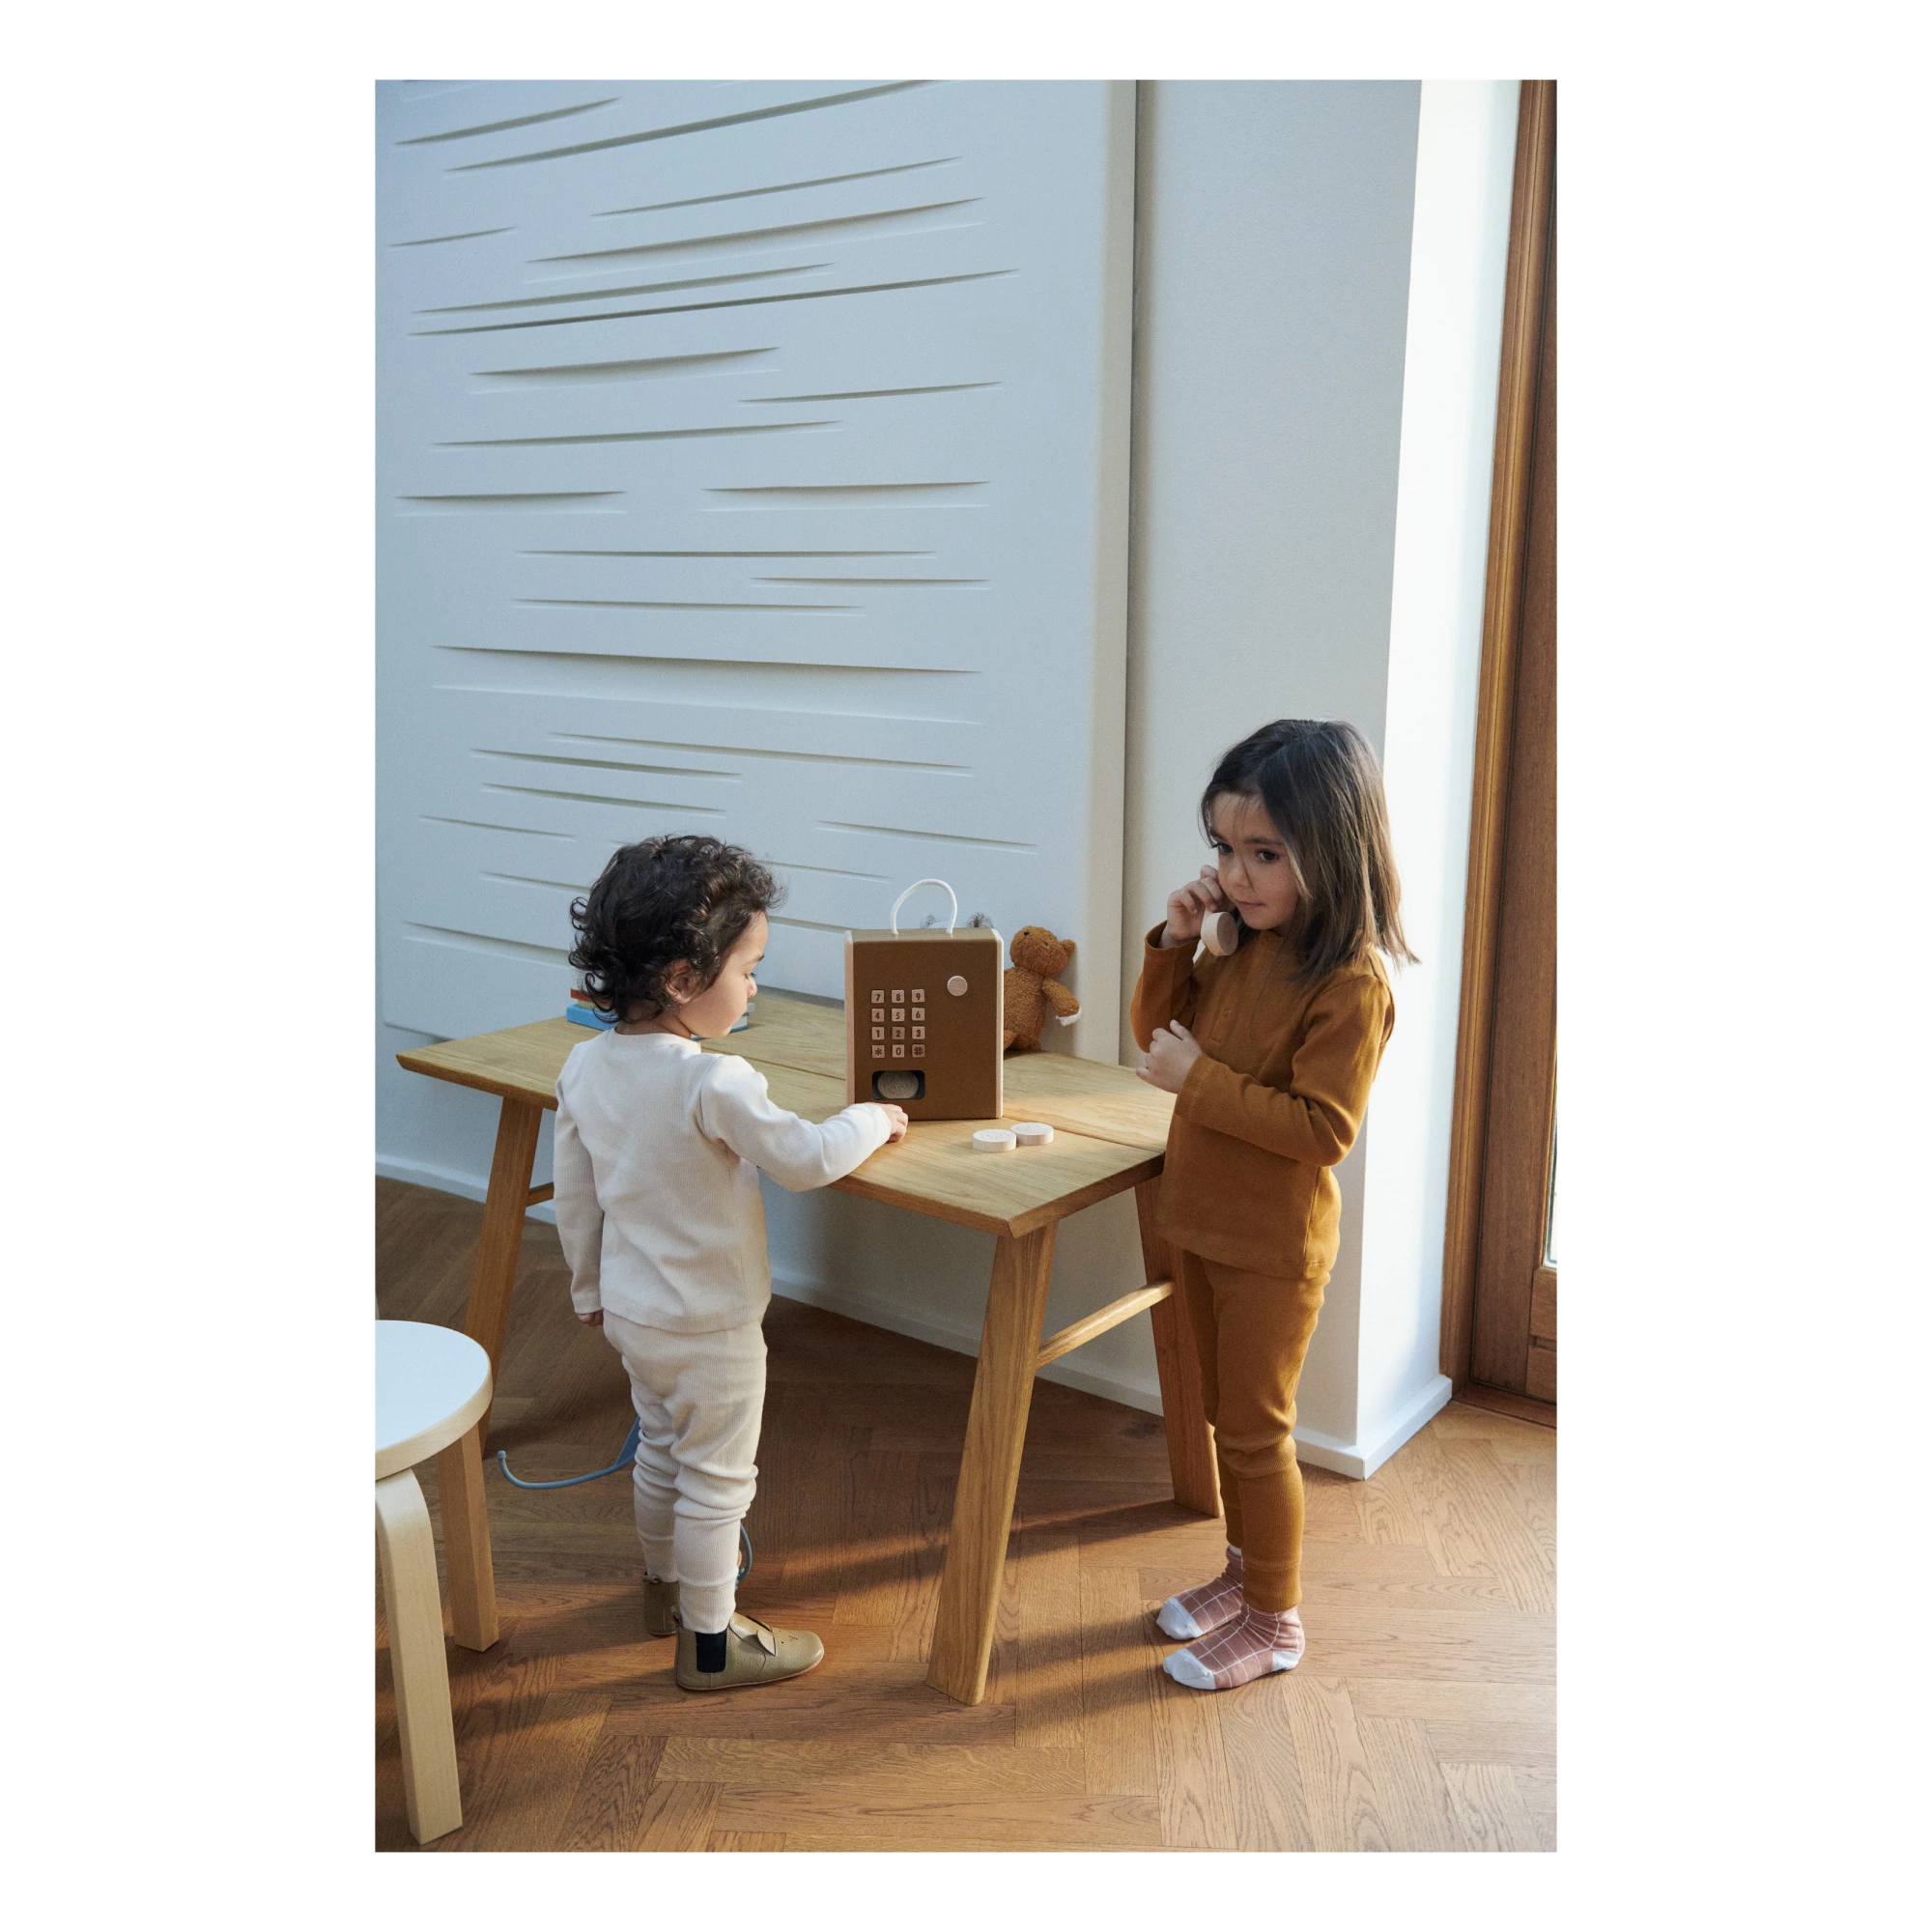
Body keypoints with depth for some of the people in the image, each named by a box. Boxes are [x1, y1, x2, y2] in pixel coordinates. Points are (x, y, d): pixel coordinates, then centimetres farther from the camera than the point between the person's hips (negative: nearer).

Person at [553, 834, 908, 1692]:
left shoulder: (586, 1066, -6)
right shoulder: (714, 1083, -30)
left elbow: (574, 1194, 4)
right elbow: (807, 1160, -22)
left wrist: (590, 1288, 17)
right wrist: (873, 1119, -3)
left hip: (630, 1308, 8)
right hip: (709, 1328, -7)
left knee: (661, 1452, 27)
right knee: (716, 1481, 11)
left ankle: (665, 1588, 47)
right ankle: (710, 1642, 27)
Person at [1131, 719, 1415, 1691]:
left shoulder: (1350, 984, -23)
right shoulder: (1241, 950, 1)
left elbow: (1323, 1129, -26)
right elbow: (1157, 1030, 13)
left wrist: (1201, 1080, -26)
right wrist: (1173, 942, -4)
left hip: (1274, 1246, -8)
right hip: (1202, 1223, 8)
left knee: (1256, 1431, 6)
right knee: (1224, 1414, 22)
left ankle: (1274, 1620, 25)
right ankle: (1245, 1569, 41)